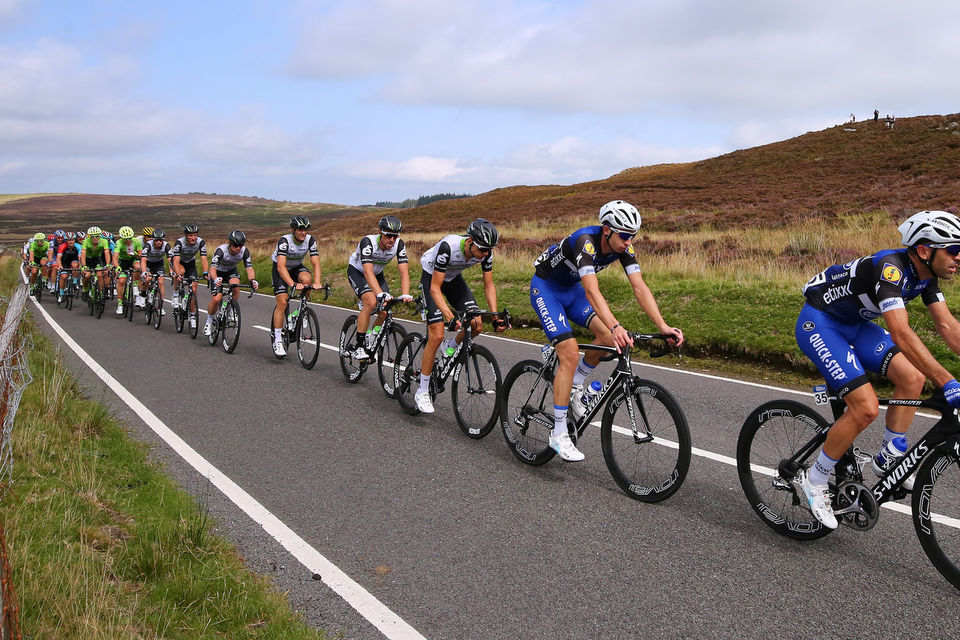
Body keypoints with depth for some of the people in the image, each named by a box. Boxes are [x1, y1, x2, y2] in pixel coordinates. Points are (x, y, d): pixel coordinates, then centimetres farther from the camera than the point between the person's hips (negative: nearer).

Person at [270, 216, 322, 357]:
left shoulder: (310, 240, -19)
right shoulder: (284, 241, -30)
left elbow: (316, 264, -23)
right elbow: (281, 266, -38)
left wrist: (317, 283, -40)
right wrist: (293, 284, -51)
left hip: (296, 267, 3)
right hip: (279, 269, -3)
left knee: (306, 279, -31)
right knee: (282, 302, -18)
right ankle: (277, 340, -11)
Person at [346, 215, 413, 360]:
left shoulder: (399, 244, -23)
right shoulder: (368, 242, -35)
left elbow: (404, 271, -29)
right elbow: (368, 272, -45)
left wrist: (405, 295, -45)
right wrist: (380, 294, -58)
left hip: (377, 273, 5)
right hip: (357, 271, -5)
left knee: (385, 311, -11)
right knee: (371, 302, -29)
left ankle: (371, 342, 16)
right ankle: (358, 347, -20)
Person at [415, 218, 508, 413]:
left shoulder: (485, 252, -22)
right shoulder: (448, 247, -37)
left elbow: (489, 285, -10)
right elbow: (435, 288, -34)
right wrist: (450, 316, -45)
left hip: (454, 278, 5)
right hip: (431, 277, -5)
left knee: (477, 325, -14)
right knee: (437, 335, -16)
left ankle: (449, 349, 19)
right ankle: (422, 391, -4)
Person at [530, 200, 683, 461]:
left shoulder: (623, 247, -14)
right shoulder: (586, 241, -35)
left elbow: (640, 287, -20)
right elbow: (592, 291, -46)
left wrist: (663, 326, -31)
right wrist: (616, 327, -58)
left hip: (571, 289, 7)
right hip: (545, 287, -7)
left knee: (608, 336, -12)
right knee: (570, 354, -19)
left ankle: (574, 386, 13)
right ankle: (558, 434, -12)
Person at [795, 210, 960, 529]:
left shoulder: (925, 274, -2)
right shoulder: (891, 267, -30)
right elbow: (901, 335, -40)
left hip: (853, 324, 9)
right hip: (819, 323, -9)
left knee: (913, 378, -4)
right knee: (866, 407, -18)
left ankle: (889, 458, 13)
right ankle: (814, 480, -1)